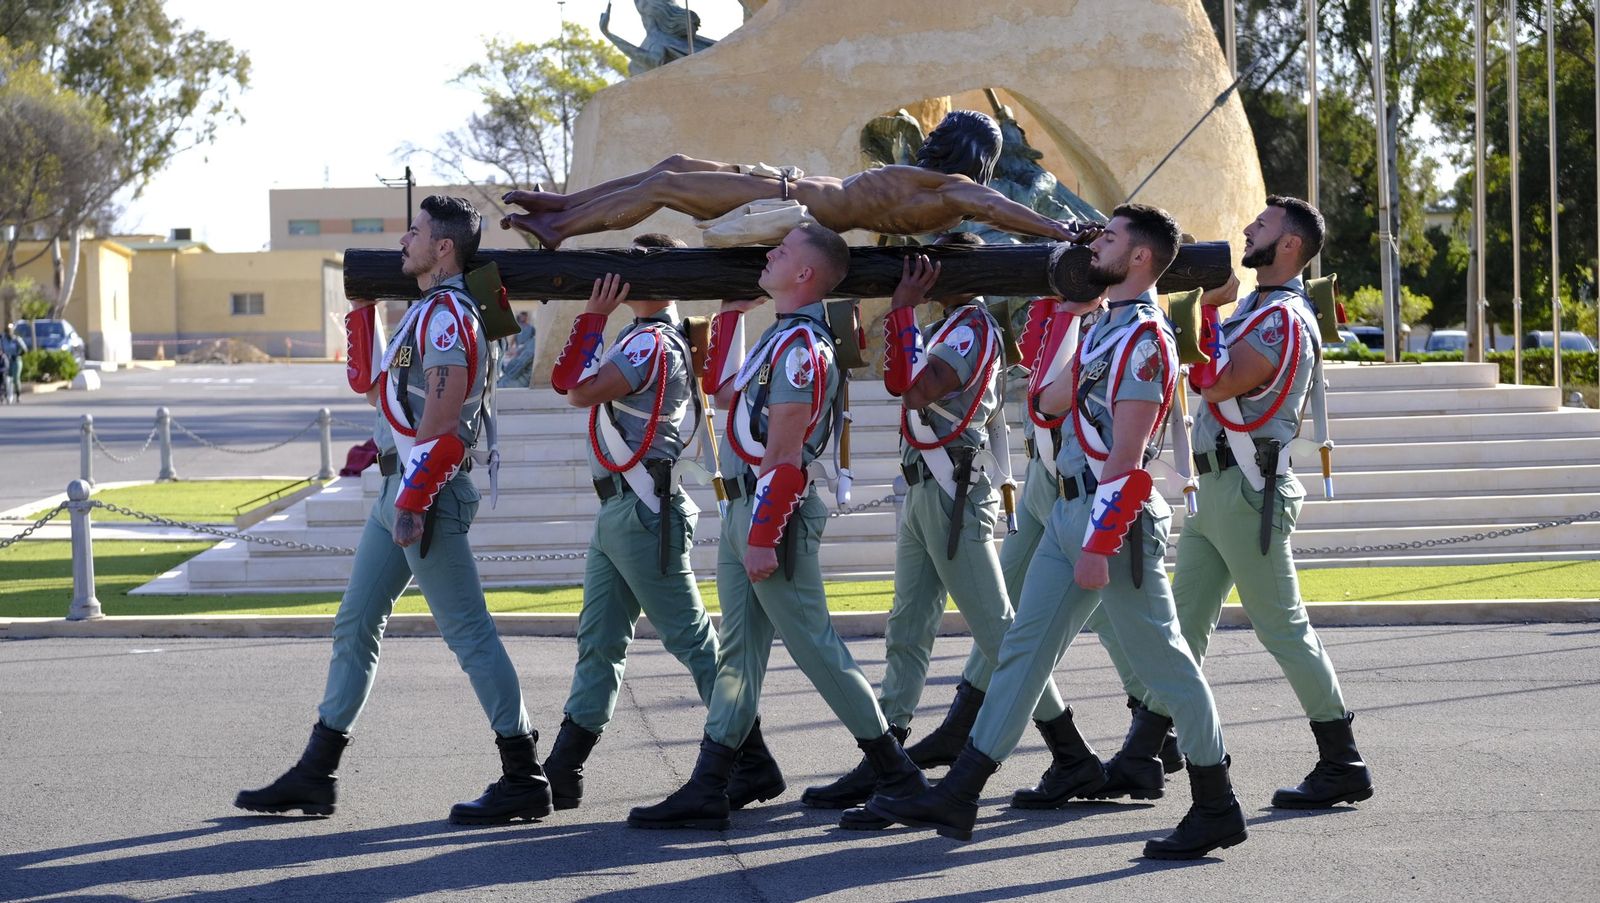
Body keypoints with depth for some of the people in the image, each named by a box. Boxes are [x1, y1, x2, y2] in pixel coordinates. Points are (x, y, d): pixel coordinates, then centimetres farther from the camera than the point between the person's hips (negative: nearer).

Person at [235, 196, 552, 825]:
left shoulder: (448, 313, -15)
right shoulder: (427, 311, 16)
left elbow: (443, 420, -23)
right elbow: (372, 383, 26)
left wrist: (413, 501, -26)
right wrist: (362, 306, 21)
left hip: (429, 492, -11)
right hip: (399, 490, 11)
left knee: (467, 631, -7)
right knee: (355, 625, 12)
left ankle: (524, 780, -2)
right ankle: (314, 776, 19)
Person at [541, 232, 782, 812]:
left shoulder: (653, 342, -14)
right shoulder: (643, 339, 16)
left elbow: (581, 391, -20)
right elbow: (566, 381, 19)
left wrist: (594, 316, -12)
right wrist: (593, 316, 12)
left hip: (643, 513, -10)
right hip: (618, 509, 10)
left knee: (692, 640, -5)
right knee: (598, 642, 10)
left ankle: (753, 766, 1)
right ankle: (561, 774, 13)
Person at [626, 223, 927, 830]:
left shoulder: (802, 346, -19)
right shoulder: (780, 337, 13)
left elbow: (784, 456, -22)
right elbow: (723, 393, 25)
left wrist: (764, 538, -24)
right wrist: (730, 313, 22)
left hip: (777, 513, -10)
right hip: (743, 509, 10)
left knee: (814, 647, -2)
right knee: (738, 652, 9)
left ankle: (896, 773, 9)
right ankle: (706, 791, 10)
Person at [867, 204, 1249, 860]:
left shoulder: (1144, 338, -15)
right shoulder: (1106, 328, 15)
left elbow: (1127, 457, -20)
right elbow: (1048, 400, 16)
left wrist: (1099, 545, -23)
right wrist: (1067, 311, 15)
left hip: (1116, 519, -10)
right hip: (1069, 511, 10)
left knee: (1162, 662, -2)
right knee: (1023, 648, 9)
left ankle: (1217, 810, 8)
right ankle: (957, 799, 11)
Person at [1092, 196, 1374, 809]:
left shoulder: (1284, 319, -15)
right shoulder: (1254, 307, 16)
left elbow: (1217, 383, -21)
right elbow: (1205, 377, 15)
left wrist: (1211, 308, -11)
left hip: (1249, 494, -10)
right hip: (1215, 489, 10)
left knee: (1283, 628, -5)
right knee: (1183, 625, 9)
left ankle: (1343, 767, 2)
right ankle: (1138, 761, 12)